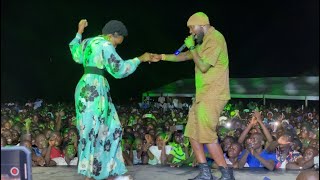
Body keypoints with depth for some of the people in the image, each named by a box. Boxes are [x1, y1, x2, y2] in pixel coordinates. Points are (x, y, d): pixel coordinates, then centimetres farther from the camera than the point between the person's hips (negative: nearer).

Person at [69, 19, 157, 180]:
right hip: (95, 90, -10)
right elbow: (119, 69, -12)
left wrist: (79, 33, 44)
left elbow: (76, 56, 38)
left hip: (85, 88, 10)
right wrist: (140, 59, -1)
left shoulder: (87, 42, 17)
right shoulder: (105, 45, -10)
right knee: (93, 131, -6)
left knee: (109, 129, 11)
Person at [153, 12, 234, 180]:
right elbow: (184, 56, 26)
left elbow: (203, 66, -20)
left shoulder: (215, 39, -13)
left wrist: (192, 48, -10)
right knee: (193, 133, 8)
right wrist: (162, 56, 17)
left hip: (212, 95, -10)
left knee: (207, 135, -13)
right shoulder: (205, 41, 20)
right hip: (203, 95, 10)